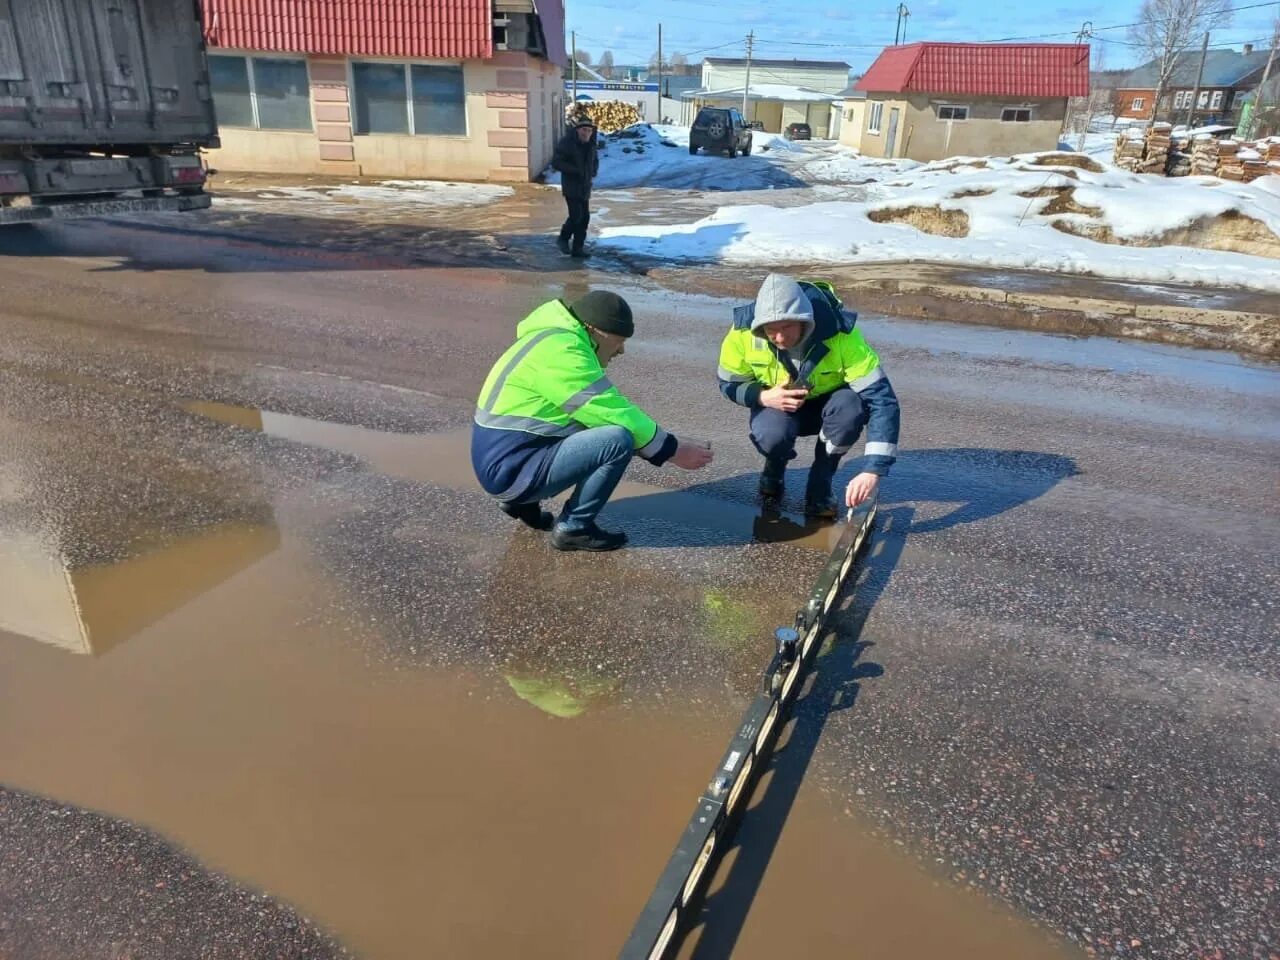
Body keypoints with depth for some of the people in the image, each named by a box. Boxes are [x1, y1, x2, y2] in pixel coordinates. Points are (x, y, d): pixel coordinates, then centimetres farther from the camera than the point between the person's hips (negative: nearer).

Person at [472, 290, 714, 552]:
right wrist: (672, 450, -8)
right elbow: (616, 413, -18)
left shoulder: (558, 340, 13)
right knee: (618, 439, -21)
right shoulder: (561, 352, -18)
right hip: (511, 470, -10)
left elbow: (607, 409, 19)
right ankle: (573, 528, -4)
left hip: (507, 457, 10)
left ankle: (520, 499, 18)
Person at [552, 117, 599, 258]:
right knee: (576, 216, -14)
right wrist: (575, 170, -23)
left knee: (585, 217, 4)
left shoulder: (590, 144, 7)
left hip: (585, 187, 6)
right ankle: (563, 239, 10)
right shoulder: (567, 142, -13)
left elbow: (595, 160, 24)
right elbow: (556, 162, -17)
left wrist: (593, 171, 2)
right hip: (571, 186, -6)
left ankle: (577, 248, 13)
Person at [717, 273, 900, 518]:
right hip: (775, 402, 1)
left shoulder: (840, 334, -34)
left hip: (829, 403, 0)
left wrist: (872, 470, -45)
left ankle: (820, 484, -9)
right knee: (773, 436, -34)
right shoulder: (743, 332, -26)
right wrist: (763, 397, -30)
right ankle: (774, 469, 6)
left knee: (852, 407, -35)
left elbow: (881, 399, -36)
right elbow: (729, 385, -8)